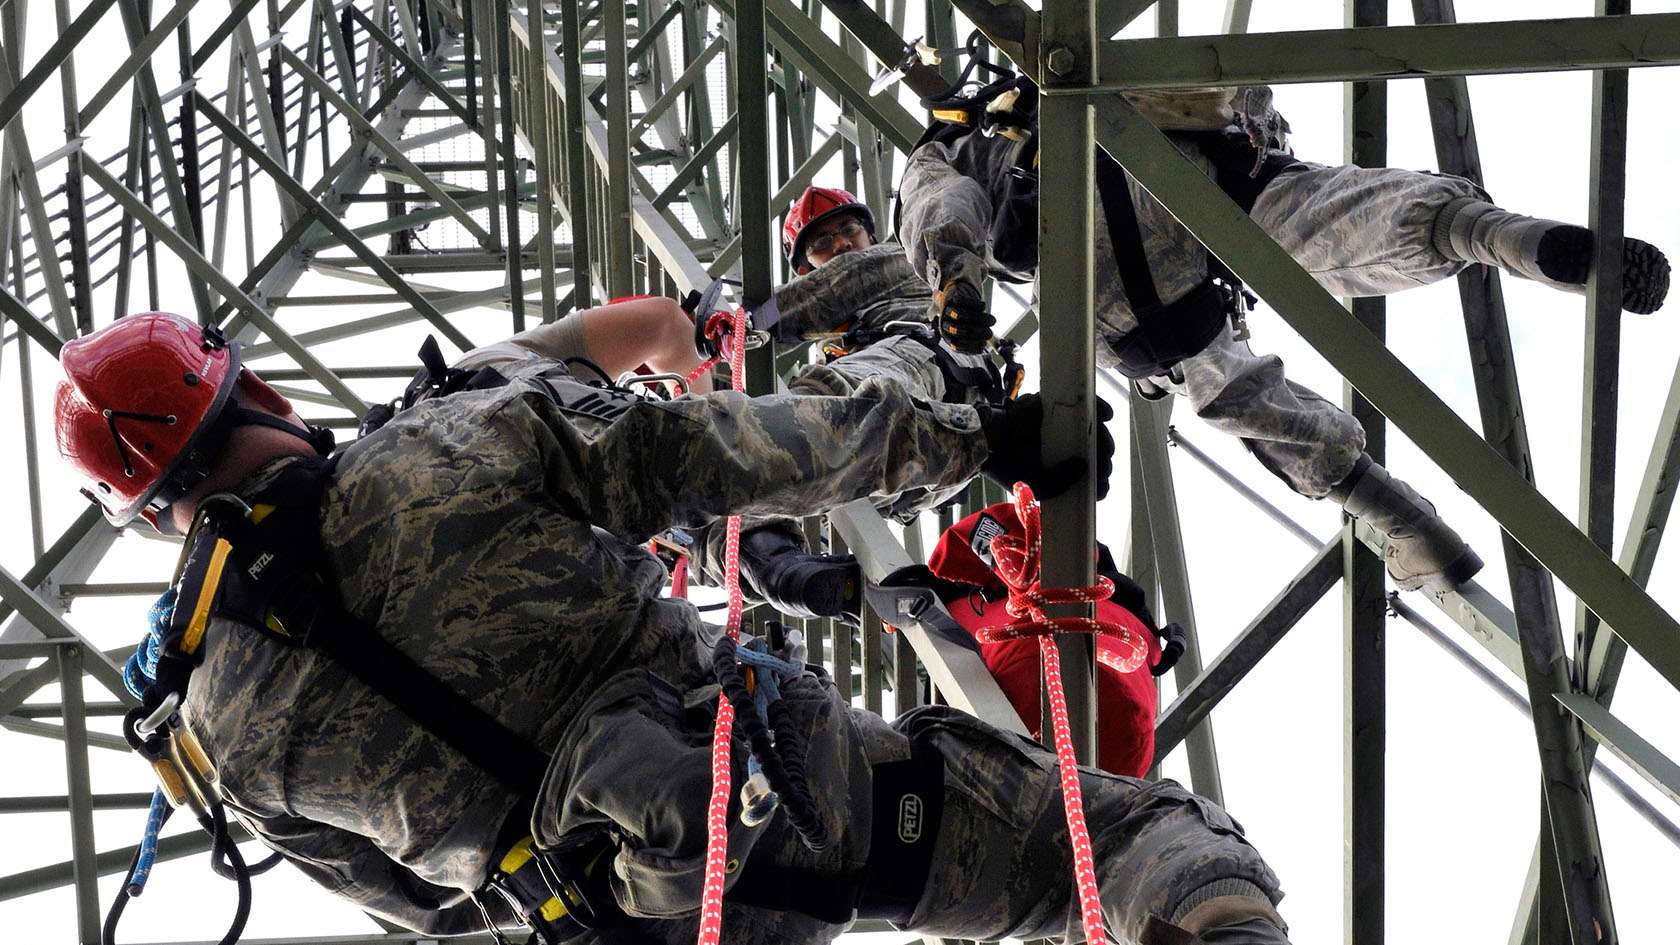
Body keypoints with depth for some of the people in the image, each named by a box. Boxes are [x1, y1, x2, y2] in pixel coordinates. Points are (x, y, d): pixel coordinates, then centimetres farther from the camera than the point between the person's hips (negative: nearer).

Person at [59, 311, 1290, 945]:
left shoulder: (224, 734, 2)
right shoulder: (463, 441, -5)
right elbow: (717, 453, -7)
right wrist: (966, 435, 0)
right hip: (789, 767, -2)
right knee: (1118, 831, 6)